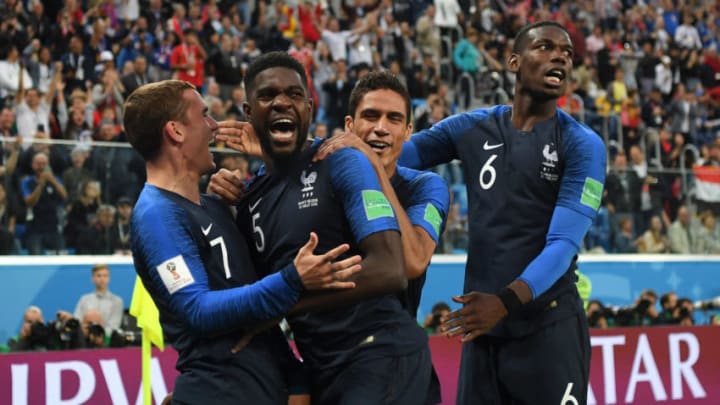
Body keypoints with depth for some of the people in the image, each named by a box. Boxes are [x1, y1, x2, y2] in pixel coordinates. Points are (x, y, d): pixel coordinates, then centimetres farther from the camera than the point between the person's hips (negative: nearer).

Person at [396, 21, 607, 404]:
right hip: (481, 322, 3)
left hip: (549, 326, -3)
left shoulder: (582, 145, -4)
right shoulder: (471, 128, 7)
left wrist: (508, 300, -28)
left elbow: (564, 243, -13)